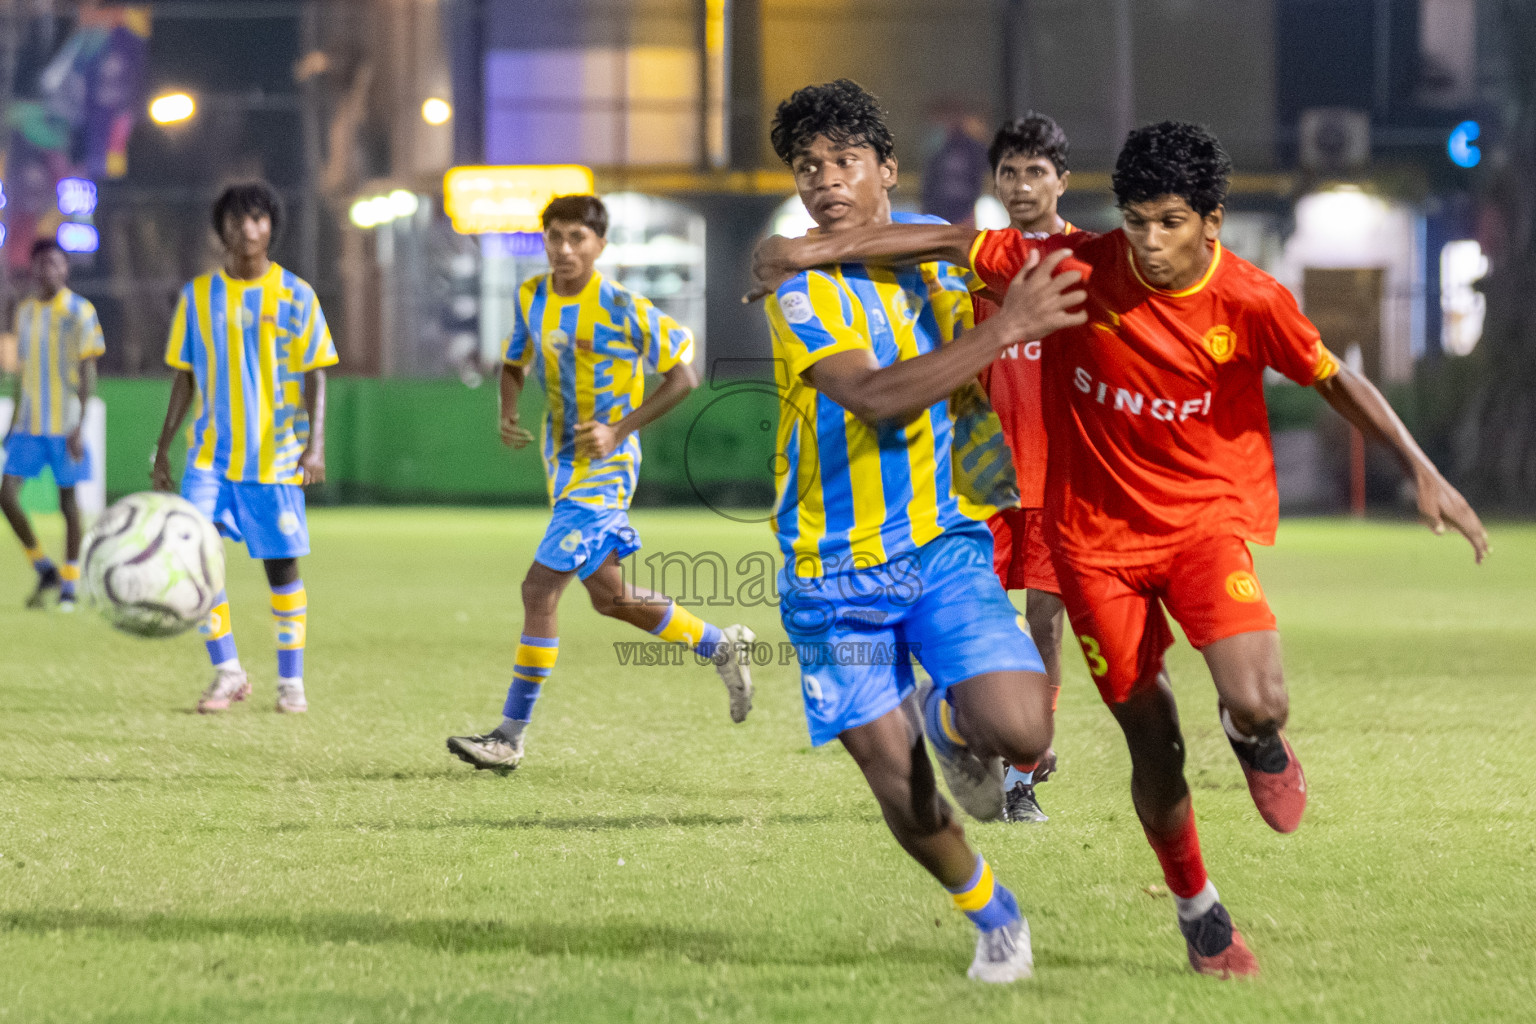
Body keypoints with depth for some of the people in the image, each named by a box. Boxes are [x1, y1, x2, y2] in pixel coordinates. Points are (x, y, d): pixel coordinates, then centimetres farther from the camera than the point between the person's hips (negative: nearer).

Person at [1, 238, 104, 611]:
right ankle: (44, 569, 10)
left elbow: (88, 373, -9)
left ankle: (69, 585, 10)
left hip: (65, 425, -5)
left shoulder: (80, 312, -6)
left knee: (68, 501, 1)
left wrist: (79, 426, -16)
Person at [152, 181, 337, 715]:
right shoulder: (198, 295, 6)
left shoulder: (296, 295, 0)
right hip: (212, 454, 1)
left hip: (276, 457, -1)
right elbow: (184, 376, 12)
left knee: (282, 564, 2)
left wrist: (315, 443, -12)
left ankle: (291, 680, 14)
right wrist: (163, 447, 10)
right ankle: (227, 672, -3)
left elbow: (315, 376, 0)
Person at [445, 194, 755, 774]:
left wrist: (618, 429, -18)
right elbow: (514, 365, 18)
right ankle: (721, 646, 36)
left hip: (603, 467, -8)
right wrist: (507, 414, -2)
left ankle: (511, 737, -8)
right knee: (609, 596, 16)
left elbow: (682, 377, -11)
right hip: (563, 463, 8)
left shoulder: (624, 309, -16)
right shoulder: (532, 299, 2)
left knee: (540, 589, -13)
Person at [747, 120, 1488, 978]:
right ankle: (1198, 909, 29)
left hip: (1208, 516, -1)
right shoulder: (1080, 268, -14)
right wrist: (820, 250, -12)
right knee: (1154, 746, 4)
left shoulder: (1251, 303, -14)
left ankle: (1256, 737, 16)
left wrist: (1422, 470, -6)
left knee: (1259, 705, -24)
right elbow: (951, 245, -8)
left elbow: (1338, 381, -1)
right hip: (1098, 537, 1)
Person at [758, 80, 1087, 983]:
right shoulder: (797, 290, -9)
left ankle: (953, 718, 16)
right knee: (901, 793, -4)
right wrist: (1002, 329, -28)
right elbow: (876, 396, -25)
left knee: (1019, 731, -20)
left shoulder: (937, 260, 6)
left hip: (943, 546, 3)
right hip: (836, 571, -2)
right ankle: (995, 917, 24)